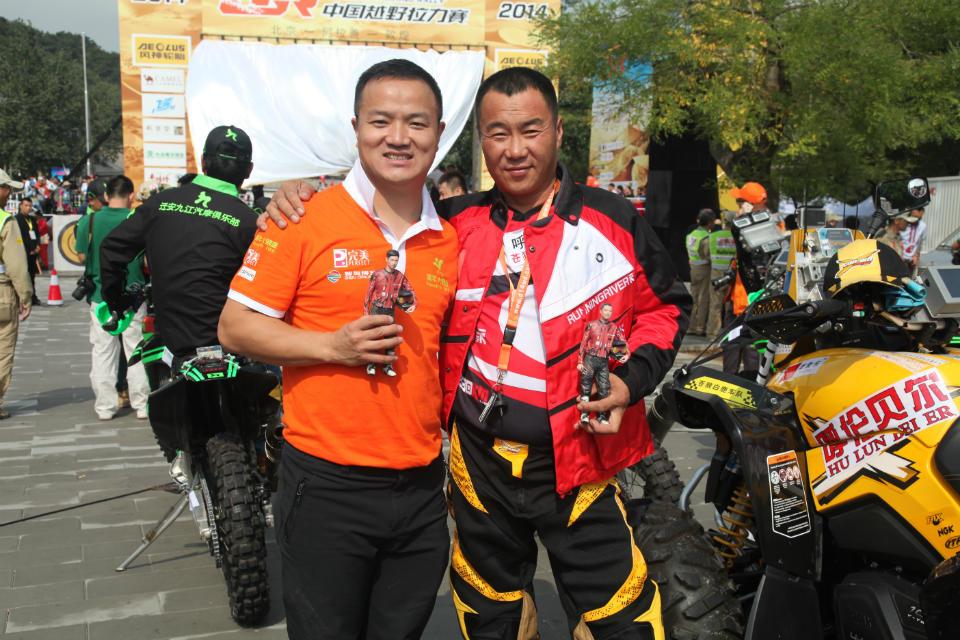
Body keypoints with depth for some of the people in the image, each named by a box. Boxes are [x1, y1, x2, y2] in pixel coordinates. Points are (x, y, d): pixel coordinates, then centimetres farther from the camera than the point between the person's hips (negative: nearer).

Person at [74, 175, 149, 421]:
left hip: (100, 296, 1)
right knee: (135, 350, 7)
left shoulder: (88, 221, -4)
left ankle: (105, 405, 13)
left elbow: (81, 256, 4)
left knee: (103, 351, 10)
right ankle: (142, 404, 12)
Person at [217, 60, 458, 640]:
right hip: (328, 487, -4)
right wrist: (333, 345, -20)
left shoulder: (449, 240, 7)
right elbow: (235, 327, -7)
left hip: (422, 487, 5)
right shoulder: (305, 220, -8)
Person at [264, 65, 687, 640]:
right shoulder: (454, 223, 1)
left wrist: (631, 381, -10)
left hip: (580, 461, -2)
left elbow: (666, 307, 6)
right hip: (479, 463, 3)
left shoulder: (614, 221, -4)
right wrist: (303, 193, -5)